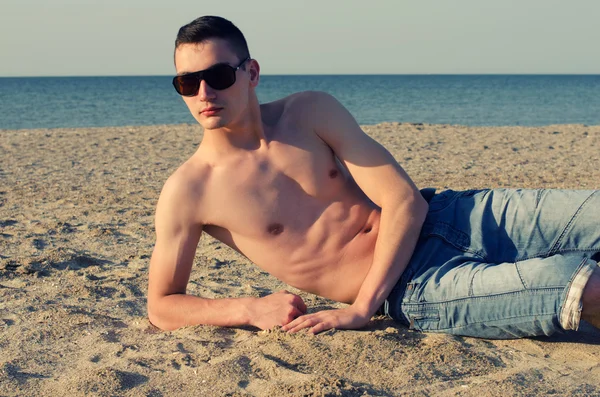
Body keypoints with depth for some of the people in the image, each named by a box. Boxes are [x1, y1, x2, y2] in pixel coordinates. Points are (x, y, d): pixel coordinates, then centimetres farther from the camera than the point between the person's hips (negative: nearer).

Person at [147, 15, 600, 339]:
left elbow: (406, 201, -4)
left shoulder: (311, 111, 0)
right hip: (413, 288, -4)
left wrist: (360, 307, -14)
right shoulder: (188, 190, -7)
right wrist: (252, 308, -19)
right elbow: (161, 306, -1)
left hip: (442, 218, 4)